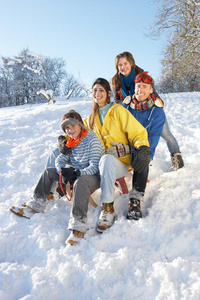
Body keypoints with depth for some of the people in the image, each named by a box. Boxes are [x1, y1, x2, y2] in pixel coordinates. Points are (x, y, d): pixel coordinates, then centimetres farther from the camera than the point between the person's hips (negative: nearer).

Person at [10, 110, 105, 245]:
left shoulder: (92, 140, -14)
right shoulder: (70, 142, 8)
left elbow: (94, 167, -21)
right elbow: (60, 159, 6)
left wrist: (77, 173, -33)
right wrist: (62, 171, -18)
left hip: (94, 177, -8)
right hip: (75, 174, 8)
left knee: (80, 182, -42)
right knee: (48, 172, 3)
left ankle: (79, 226, -42)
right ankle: (35, 206, 3)